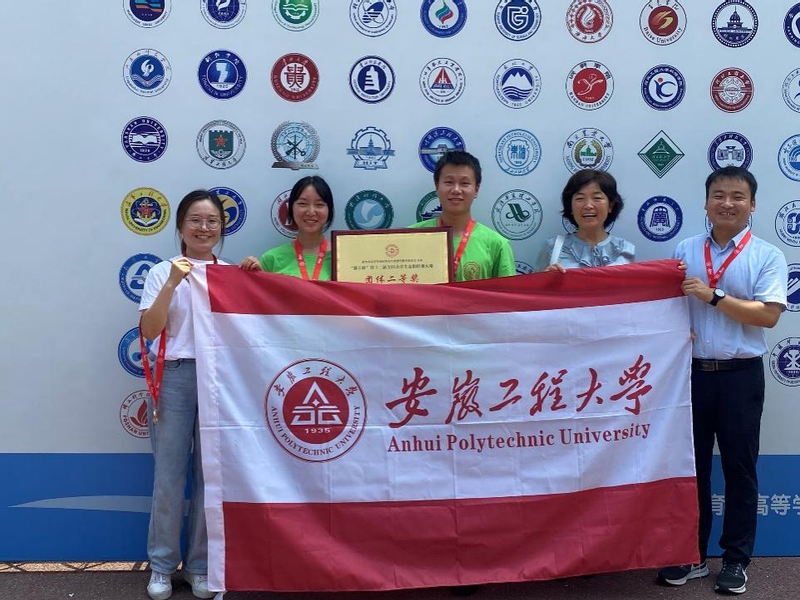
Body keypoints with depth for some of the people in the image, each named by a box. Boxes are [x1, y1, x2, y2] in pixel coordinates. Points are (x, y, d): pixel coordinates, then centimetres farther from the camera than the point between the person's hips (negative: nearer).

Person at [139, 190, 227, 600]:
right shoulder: (163, 273, 5)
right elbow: (149, 330, -5)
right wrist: (173, 282, -14)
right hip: (174, 378, -1)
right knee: (169, 476, -1)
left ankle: (200, 566, 17)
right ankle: (162, 565, 14)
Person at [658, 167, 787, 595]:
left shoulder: (767, 256, -3)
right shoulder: (685, 251, 6)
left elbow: (768, 314, -13)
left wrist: (713, 296, -19)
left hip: (740, 375, -2)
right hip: (691, 371, 3)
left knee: (739, 468, 6)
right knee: (691, 465, 10)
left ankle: (736, 559, 19)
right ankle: (692, 554, 23)